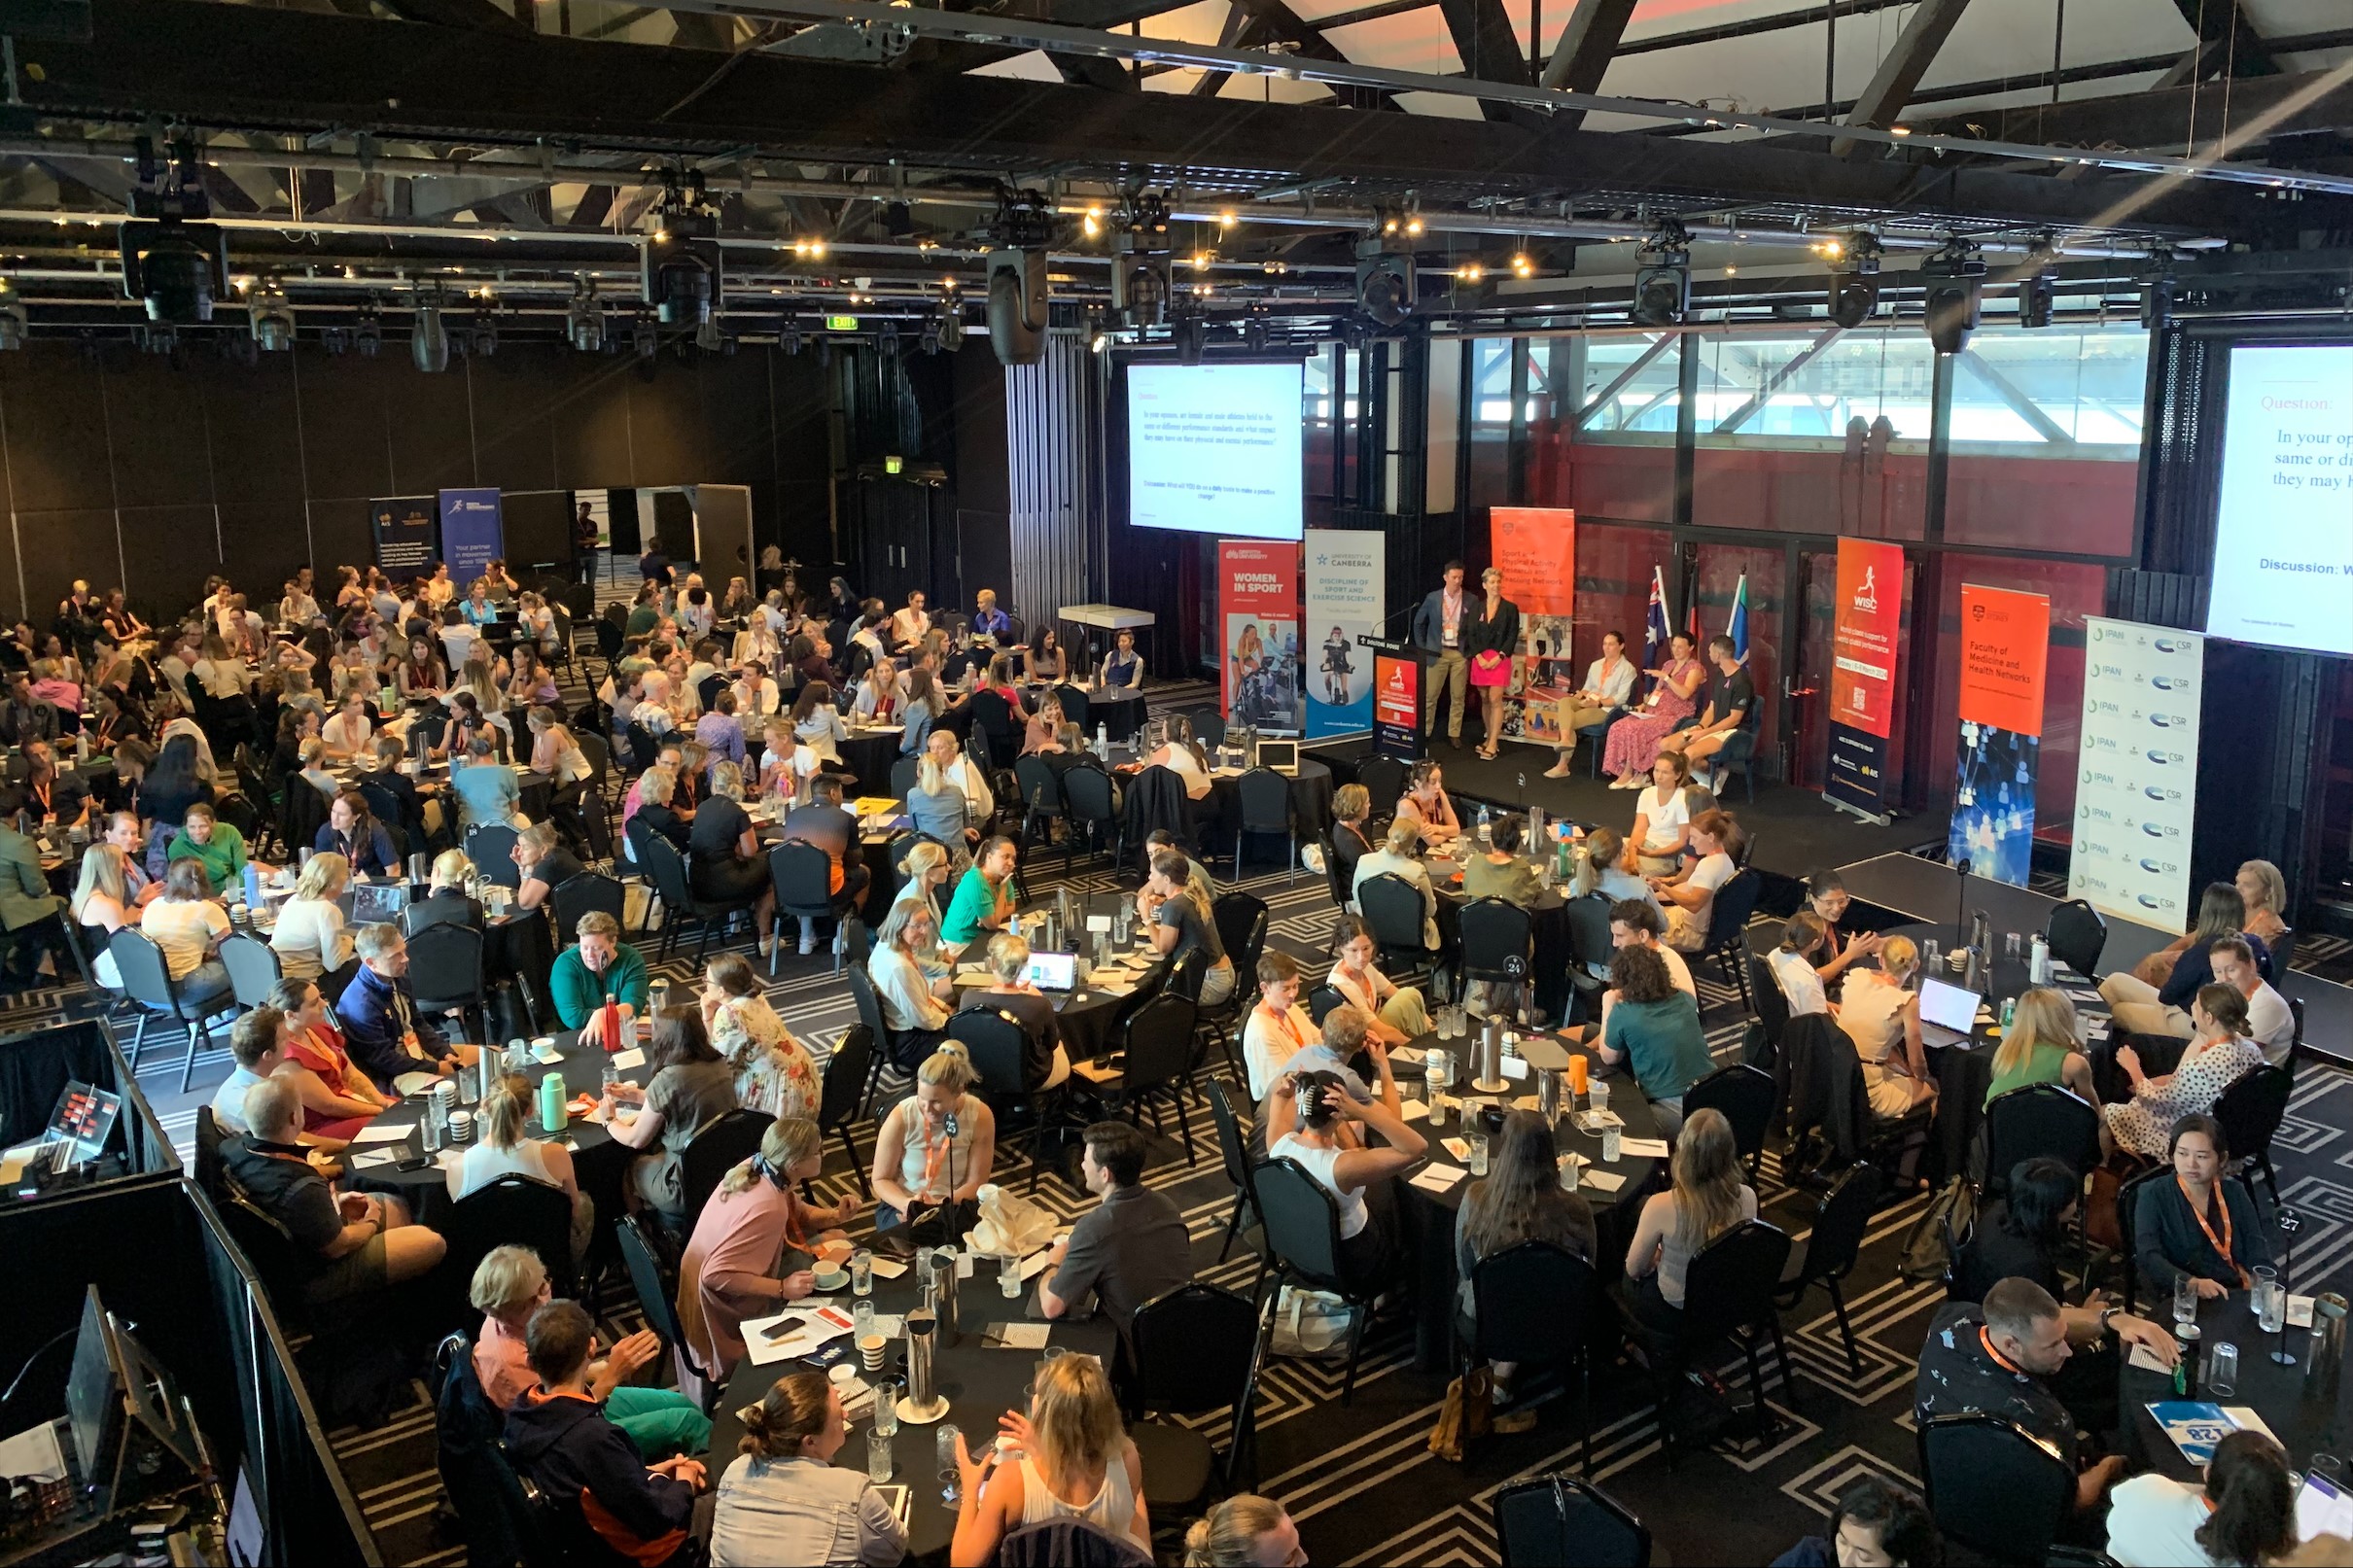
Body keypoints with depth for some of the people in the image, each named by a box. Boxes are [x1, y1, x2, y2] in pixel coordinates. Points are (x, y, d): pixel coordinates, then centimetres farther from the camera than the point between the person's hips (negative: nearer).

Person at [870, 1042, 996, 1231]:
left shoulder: (980, 1117, -16)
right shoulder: (901, 1118, -20)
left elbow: (976, 1183, -8)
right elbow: (881, 1180, -8)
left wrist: (941, 1206, -25)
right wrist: (908, 1204, -28)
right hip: (900, 1205, -1)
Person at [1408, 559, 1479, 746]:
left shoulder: (1471, 600, -1)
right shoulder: (1433, 598, 0)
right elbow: (1419, 622, 10)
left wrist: (1472, 651, -3)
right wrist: (1422, 648, 6)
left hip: (1460, 653, 0)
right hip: (1437, 652, 0)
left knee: (1457, 696, 5)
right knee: (1430, 695, 2)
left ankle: (1454, 734, 13)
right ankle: (1424, 733, 11)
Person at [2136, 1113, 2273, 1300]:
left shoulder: (2235, 1194, 11)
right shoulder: (2154, 1196, -1)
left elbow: (2258, 1250, 4)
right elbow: (2149, 1257, -12)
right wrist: (2193, 1284, -27)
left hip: (2238, 1294, 3)